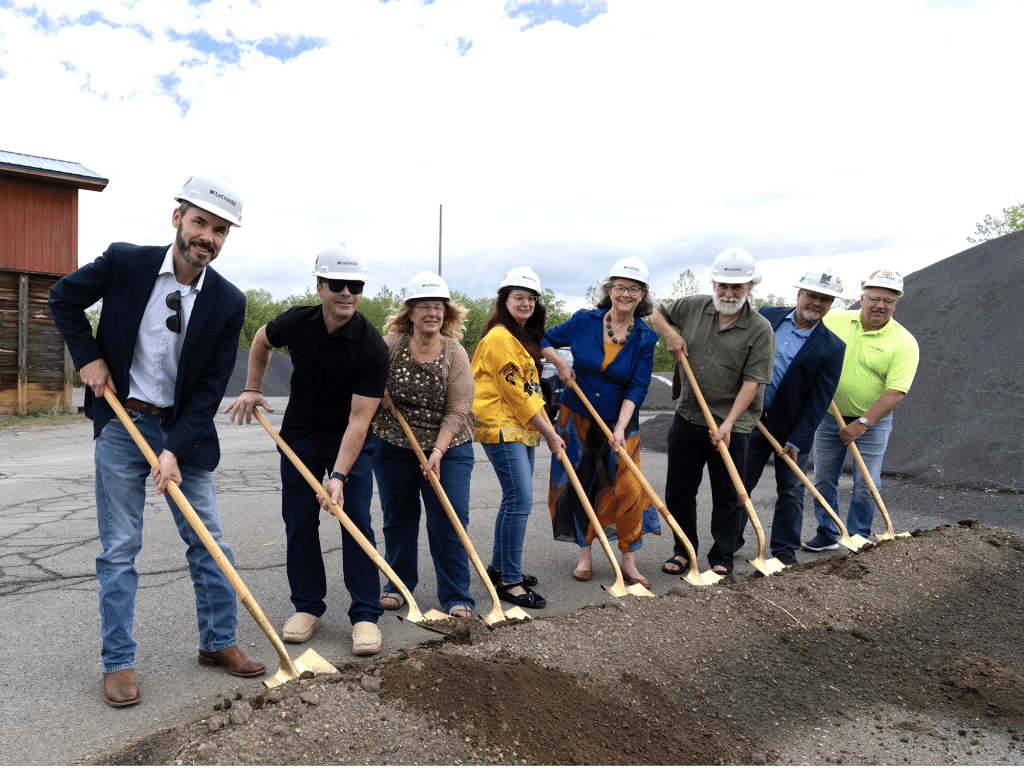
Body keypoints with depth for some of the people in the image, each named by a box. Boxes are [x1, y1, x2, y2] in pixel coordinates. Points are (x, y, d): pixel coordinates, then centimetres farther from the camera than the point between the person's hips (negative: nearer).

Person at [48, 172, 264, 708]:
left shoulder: (228, 303, -8)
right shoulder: (124, 263, -10)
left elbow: (210, 388, -8)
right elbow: (63, 298, 8)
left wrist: (175, 451, -15)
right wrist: (88, 357, -4)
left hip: (185, 430, 2)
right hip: (122, 423, -1)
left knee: (207, 540, 8)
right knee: (119, 548, 4)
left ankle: (218, 642, 24)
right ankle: (118, 662, 17)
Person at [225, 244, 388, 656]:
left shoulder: (372, 347, -24)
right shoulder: (296, 322, -12)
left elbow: (359, 418, -27)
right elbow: (262, 340, 13)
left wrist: (339, 476, -32)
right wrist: (252, 389, 10)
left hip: (350, 442, -3)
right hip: (299, 435, 3)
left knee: (356, 521, -7)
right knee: (299, 524, 4)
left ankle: (365, 614, 3)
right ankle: (308, 607, 20)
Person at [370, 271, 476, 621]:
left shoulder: (455, 355, -10)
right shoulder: (390, 345, -7)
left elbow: (457, 411, -14)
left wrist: (437, 453, -22)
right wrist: (379, 393, -12)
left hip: (447, 449, -1)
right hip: (392, 447, 2)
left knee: (449, 521, -3)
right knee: (398, 517, 13)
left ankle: (457, 597, 7)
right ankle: (398, 584, 31)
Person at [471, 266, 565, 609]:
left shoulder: (525, 337, 17)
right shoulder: (499, 338, -14)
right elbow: (516, 394, -17)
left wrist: (547, 429, 14)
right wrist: (548, 433, -12)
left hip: (523, 427, 10)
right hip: (500, 426, -10)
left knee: (516, 498, 14)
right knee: (520, 498, -13)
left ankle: (500, 566, 27)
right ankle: (509, 581, -5)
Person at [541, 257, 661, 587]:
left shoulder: (645, 338, -8)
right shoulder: (584, 321, -7)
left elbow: (637, 388, -11)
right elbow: (545, 340, 8)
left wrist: (620, 429, -20)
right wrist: (561, 364, -9)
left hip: (619, 422, -1)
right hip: (576, 416, 1)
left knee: (626, 487, -5)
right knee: (579, 484, 6)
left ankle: (628, 562, 10)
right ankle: (585, 556, 22)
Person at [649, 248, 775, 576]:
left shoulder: (760, 330, -8)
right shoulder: (692, 307, 3)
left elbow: (751, 383, -14)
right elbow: (655, 314, 20)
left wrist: (728, 423, -22)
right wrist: (670, 334, -1)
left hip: (731, 427, -3)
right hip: (687, 418, 3)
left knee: (727, 496, 7)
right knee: (678, 490, 11)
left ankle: (721, 558, 24)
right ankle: (683, 550, 29)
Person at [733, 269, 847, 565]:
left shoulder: (832, 347, -8)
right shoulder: (767, 316, 0)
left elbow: (819, 401, -9)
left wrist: (796, 441, -13)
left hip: (793, 428, -2)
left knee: (791, 492, 8)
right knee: (738, 484, 9)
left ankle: (784, 550, 24)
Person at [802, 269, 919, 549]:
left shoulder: (904, 343, -11)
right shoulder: (834, 320, -4)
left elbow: (894, 392, -17)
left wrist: (862, 423, -24)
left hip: (871, 423, -2)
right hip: (829, 417, 3)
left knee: (865, 485, 2)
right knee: (823, 479, 9)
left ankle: (859, 540, 19)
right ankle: (826, 534, 24)